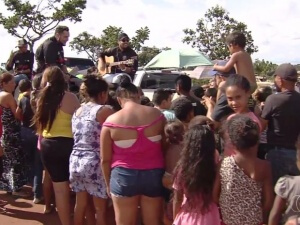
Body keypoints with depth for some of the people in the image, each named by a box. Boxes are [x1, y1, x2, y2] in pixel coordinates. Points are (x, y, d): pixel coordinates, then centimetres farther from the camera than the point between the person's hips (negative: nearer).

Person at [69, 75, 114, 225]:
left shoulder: (77, 111, 11)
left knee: (80, 204, 18)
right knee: (100, 209, 5)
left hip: (76, 161, 7)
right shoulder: (105, 111, -9)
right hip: (94, 164, -7)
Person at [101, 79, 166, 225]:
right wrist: (166, 174, 17)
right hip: (154, 174, 2)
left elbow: (105, 160, -3)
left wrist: (108, 183, 12)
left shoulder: (111, 121, -8)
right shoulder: (157, 114, -4)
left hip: (124, 176, -2)